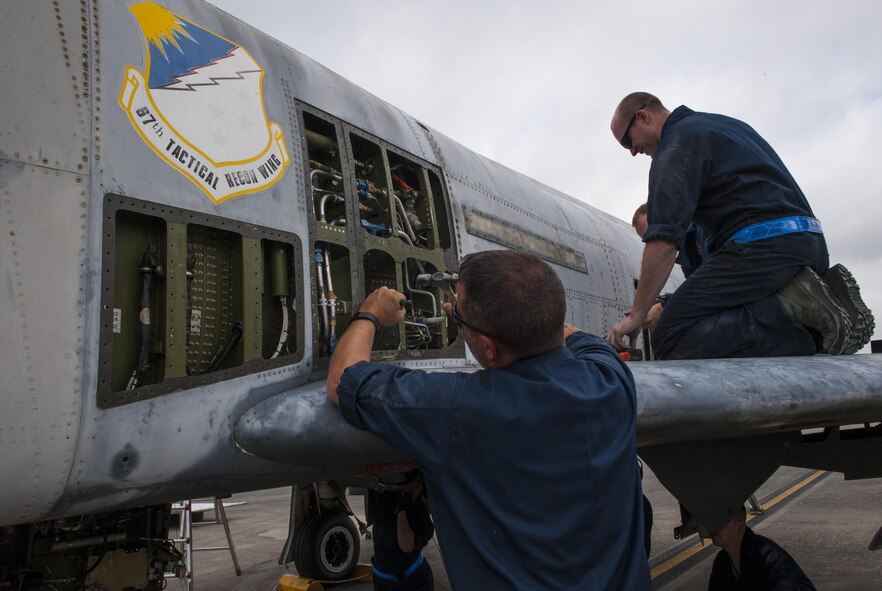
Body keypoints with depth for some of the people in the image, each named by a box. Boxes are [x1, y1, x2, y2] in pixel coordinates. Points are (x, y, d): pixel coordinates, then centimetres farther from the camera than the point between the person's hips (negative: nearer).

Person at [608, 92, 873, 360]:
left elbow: (664, 239, -16)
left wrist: (636, 315, -13)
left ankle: (798, 306, -21)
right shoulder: (725, 124, 27)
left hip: (762, 246, -10)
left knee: (670, 340, -15)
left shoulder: (677, 143, -4)